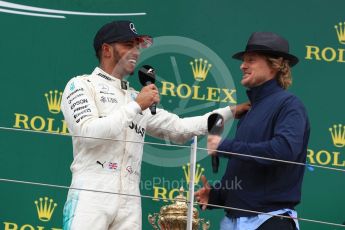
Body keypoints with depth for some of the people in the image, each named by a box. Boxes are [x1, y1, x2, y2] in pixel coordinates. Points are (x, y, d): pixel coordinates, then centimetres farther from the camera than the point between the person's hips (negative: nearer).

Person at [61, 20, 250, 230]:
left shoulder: (137, 99, 24)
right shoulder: (81, 86, 5)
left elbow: (179, 128, 27)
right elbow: (89, 133, -11)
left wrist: (230, 112, 24)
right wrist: (136, 106, -8)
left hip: (130, 203, 6)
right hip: (90, 197, -6)